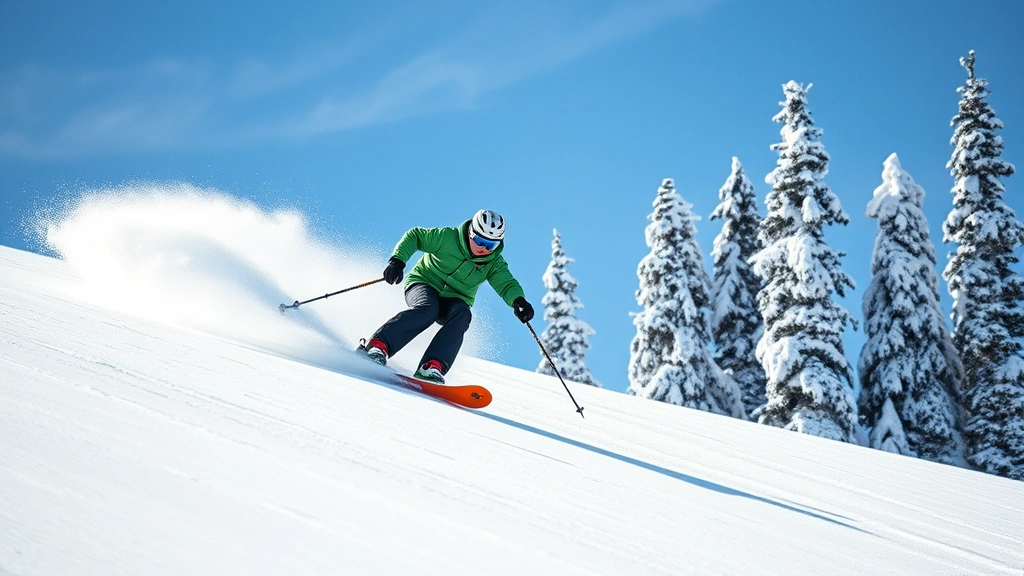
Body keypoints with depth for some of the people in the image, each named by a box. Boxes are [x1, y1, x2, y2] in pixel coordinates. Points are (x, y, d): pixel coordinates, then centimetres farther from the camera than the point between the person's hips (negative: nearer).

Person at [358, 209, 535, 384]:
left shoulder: (494, 264, -3)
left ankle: (432, 367, -43)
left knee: (462, 315, -32)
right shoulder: (447, 238, -13)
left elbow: (507, 284, -14)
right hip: (424, 284, -3)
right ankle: (377, 346, -38)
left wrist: (518, 300, -36)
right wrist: (398, 260, -21)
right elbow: (415, 236, -6)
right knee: (427, 309, -37)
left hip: (453, 300, 3)